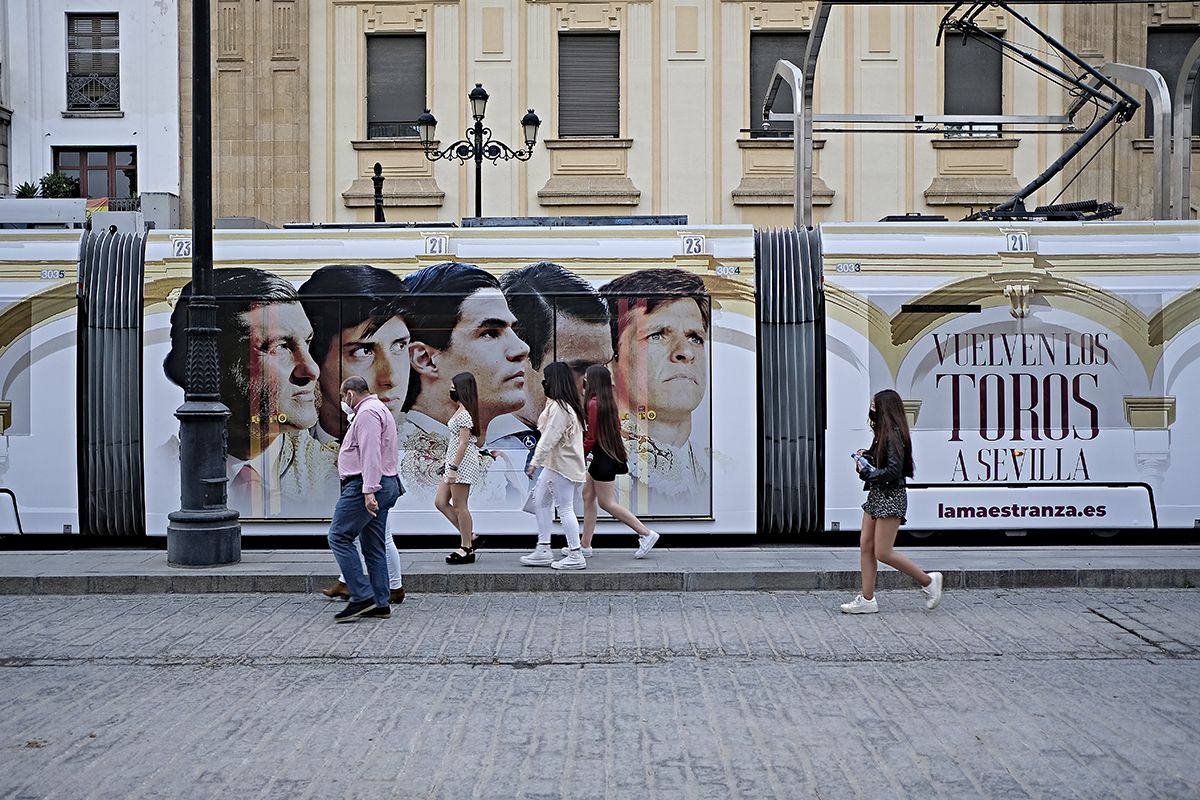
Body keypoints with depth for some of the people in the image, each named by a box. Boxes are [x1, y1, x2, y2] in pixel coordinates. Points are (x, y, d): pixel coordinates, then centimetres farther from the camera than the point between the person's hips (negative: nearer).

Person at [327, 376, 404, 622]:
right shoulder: (379, 409, 23)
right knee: (374, 546, 10)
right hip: (386, 484, 11)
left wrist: (369, 491, -28)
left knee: (339, 537, -8)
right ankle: (380, 604, 11)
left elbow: (371, 454, -22)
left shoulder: (367, 413, -11)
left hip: (366, 485, -11)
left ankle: (362, 597, -11)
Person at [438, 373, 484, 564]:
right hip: (456, 463, 11)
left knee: (459, 506, -3)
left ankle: (467, 549, 5)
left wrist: (453, 468, -21)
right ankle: (469, 536, 15)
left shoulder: (464, 413, -15)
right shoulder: (461, 411, 15)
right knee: (440, 502, 11)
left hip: (462, 463, -11)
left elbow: (464, 443, -20)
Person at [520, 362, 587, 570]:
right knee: (540, 500, 15)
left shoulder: (559, 407, -19)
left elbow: (549, 438, -22)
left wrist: (534, 462, -21)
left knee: (565, 508, -5)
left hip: (562, 466, -11)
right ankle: (543, 550, 19)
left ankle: (576, 556, 0)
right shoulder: (568, 405, 13)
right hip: (555, 463, 11)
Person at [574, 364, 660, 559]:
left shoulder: (593, 403, -18)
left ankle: (646, 534, 0)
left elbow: (591, 437, -19)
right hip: (610, 454, 10)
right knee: (588, 496, 14)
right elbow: (617, 427, 17)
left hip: (602, 457, -10)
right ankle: (585, 545, 18)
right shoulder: (608, 401, 9)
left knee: (606, 502, -2)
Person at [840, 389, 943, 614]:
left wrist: (868, 473, -13)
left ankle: (928, 581, 8)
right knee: (865, 546, 6)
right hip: (876, 494, 10)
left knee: (883, 553, -7)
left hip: (891, 496, -10)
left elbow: (894, 470, -22)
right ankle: (867, 599, 9)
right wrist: (867, 456, 5)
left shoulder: (894, 435, -15)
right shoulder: (882, 434, 14)